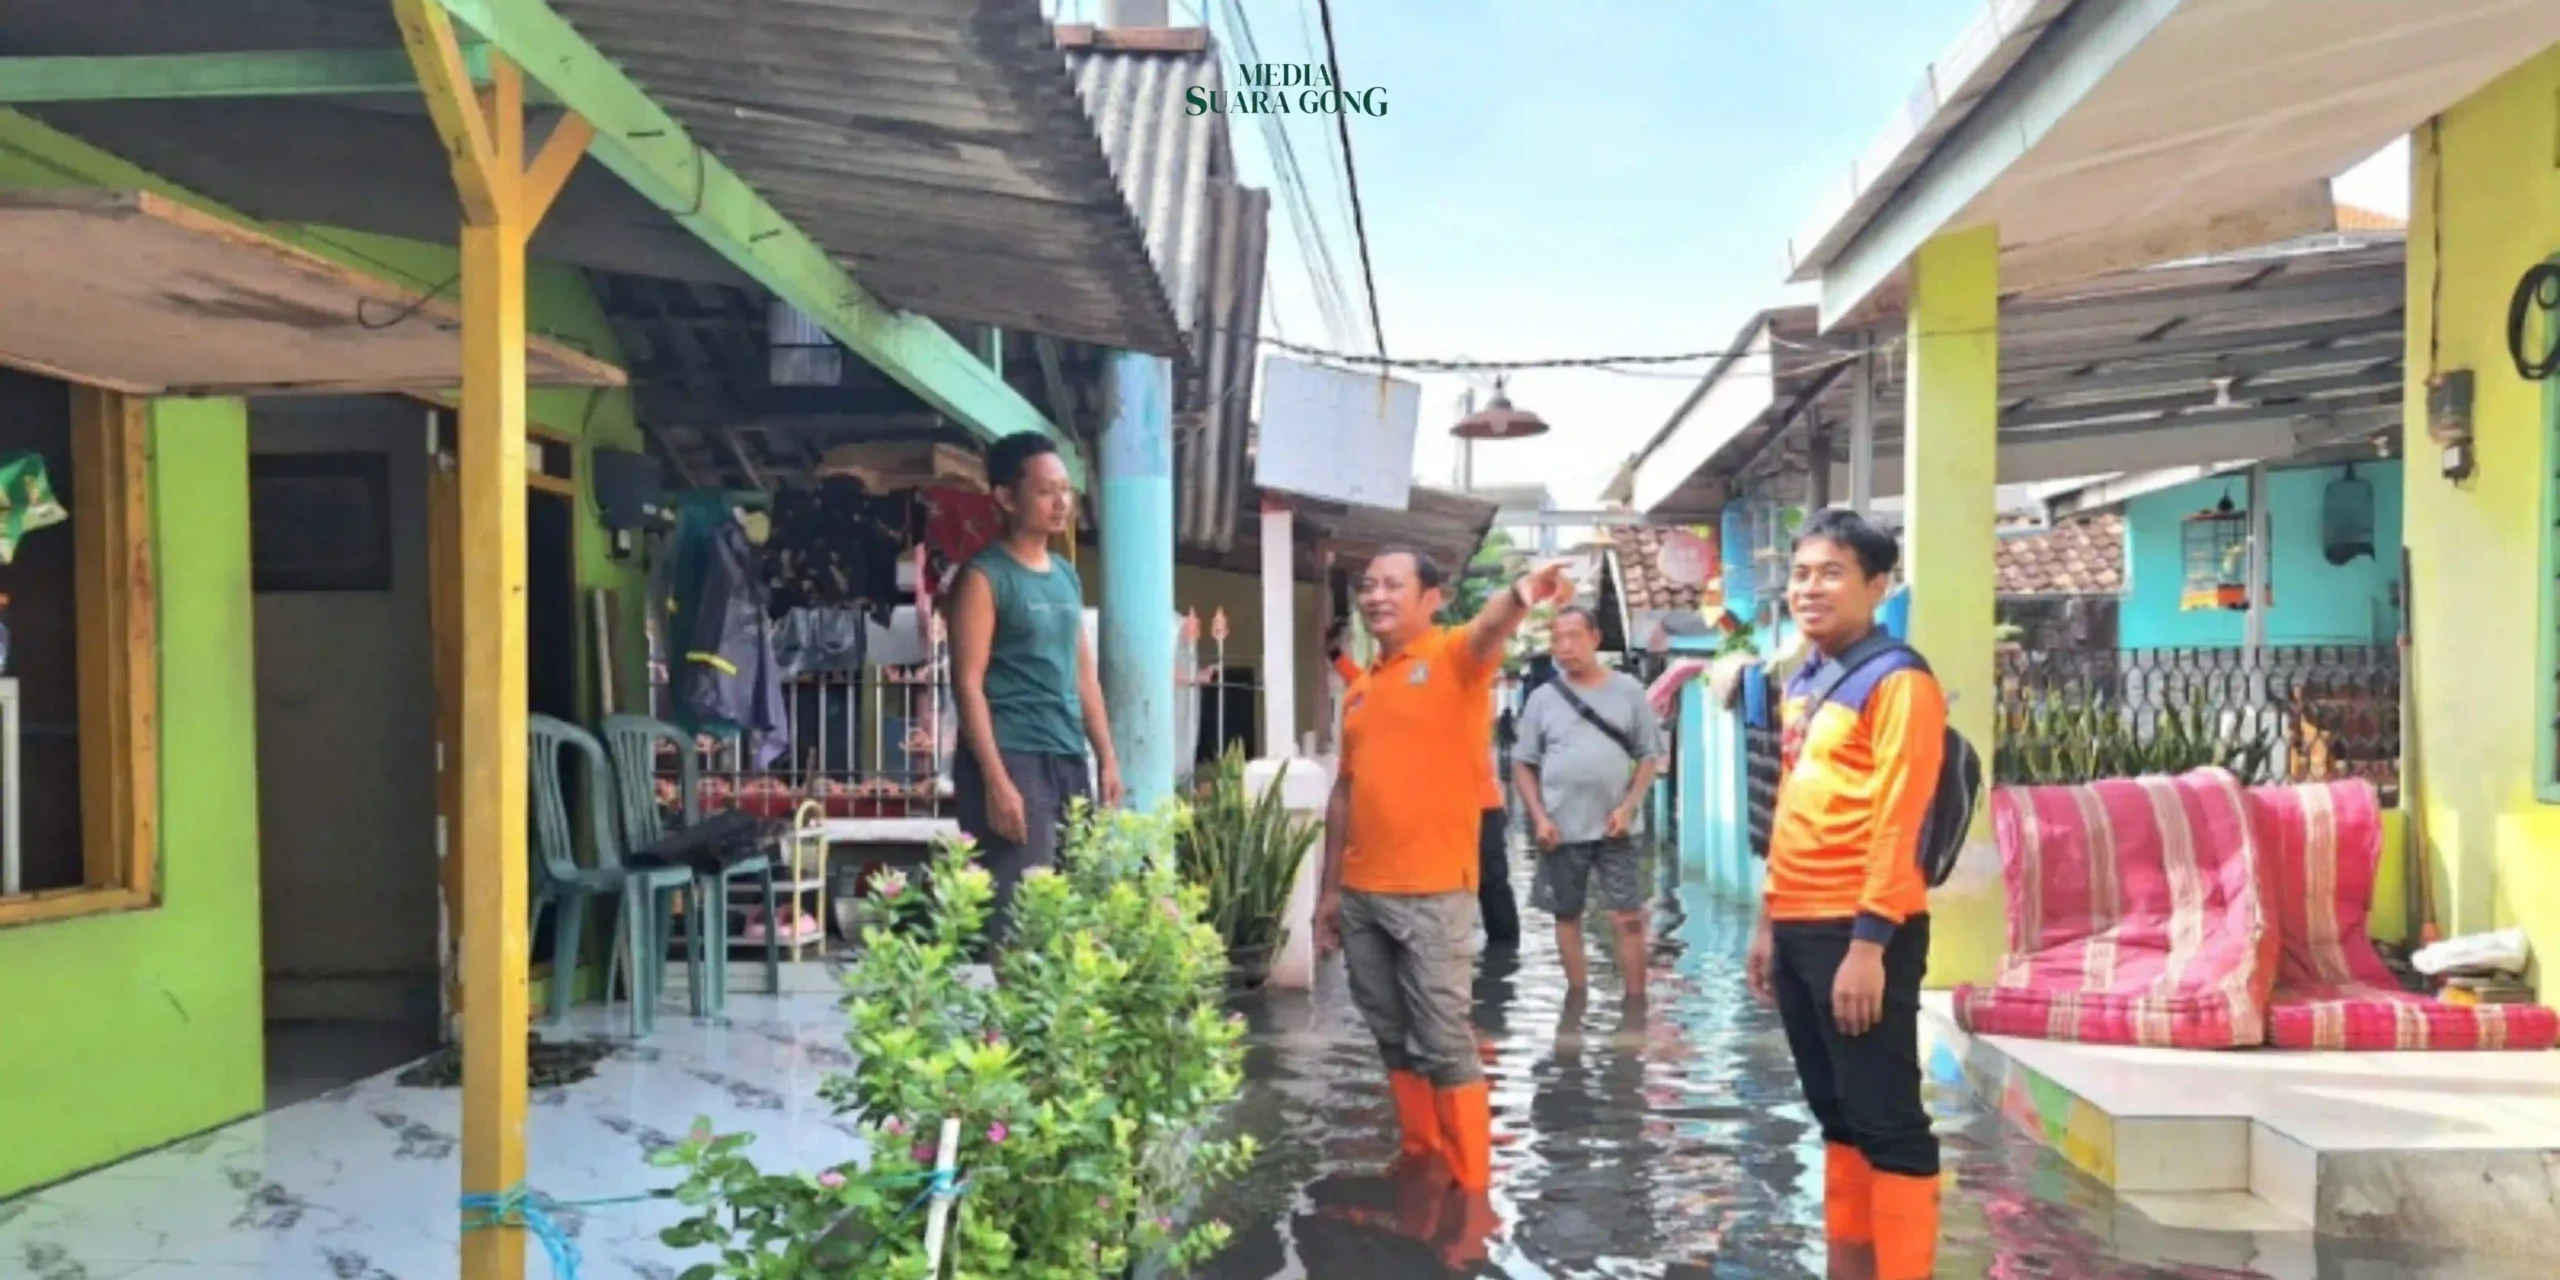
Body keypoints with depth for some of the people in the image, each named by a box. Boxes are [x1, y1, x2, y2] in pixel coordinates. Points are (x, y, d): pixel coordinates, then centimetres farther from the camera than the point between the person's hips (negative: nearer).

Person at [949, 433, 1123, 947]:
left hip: (1070, 762, 7)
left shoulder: (1068, 577, 17)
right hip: (1013, 761, -7)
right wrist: (996, 780, -17)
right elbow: (968, 684, -11)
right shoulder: (985, 578, -5)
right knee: (1018, 916, -10)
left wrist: (1106, 757, 14)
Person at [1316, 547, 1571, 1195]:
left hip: (1433, 893, -6)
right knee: (1393, 1039, 16)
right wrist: (1329, 889, 16)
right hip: (1361, 894, 7)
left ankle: (1470, 1185, 12)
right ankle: (1419, 1157, 31)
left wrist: (1520, 598, -53)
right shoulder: (1360, 688, 13)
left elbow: (1489, 629, -29)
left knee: (1444, 1042, 0)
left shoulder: (1455, 655, -5)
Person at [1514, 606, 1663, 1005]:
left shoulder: (1628, 691, 2)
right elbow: (1523, 765, 6)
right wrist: (1538, 817, -6)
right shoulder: (1543, 698, 3)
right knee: (1567, 915, 10)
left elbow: (1648, 755, 4)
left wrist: (1629, 806, -9)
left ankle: (1636, 1002, 5)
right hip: (1560, 830, 1)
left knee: (1628, 918, -3)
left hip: (1613, 828, -1)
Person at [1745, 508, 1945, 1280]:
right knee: (1834, 1112, 16)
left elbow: (1896, 825, -16)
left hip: (1860, 932, -8)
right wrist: (1770, 922, 18)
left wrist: (1868, 943, -19)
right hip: (1800, 928, 9)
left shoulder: (1896, 681, -10)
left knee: (1886, 1118, 0)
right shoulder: (1803, 684, 15)